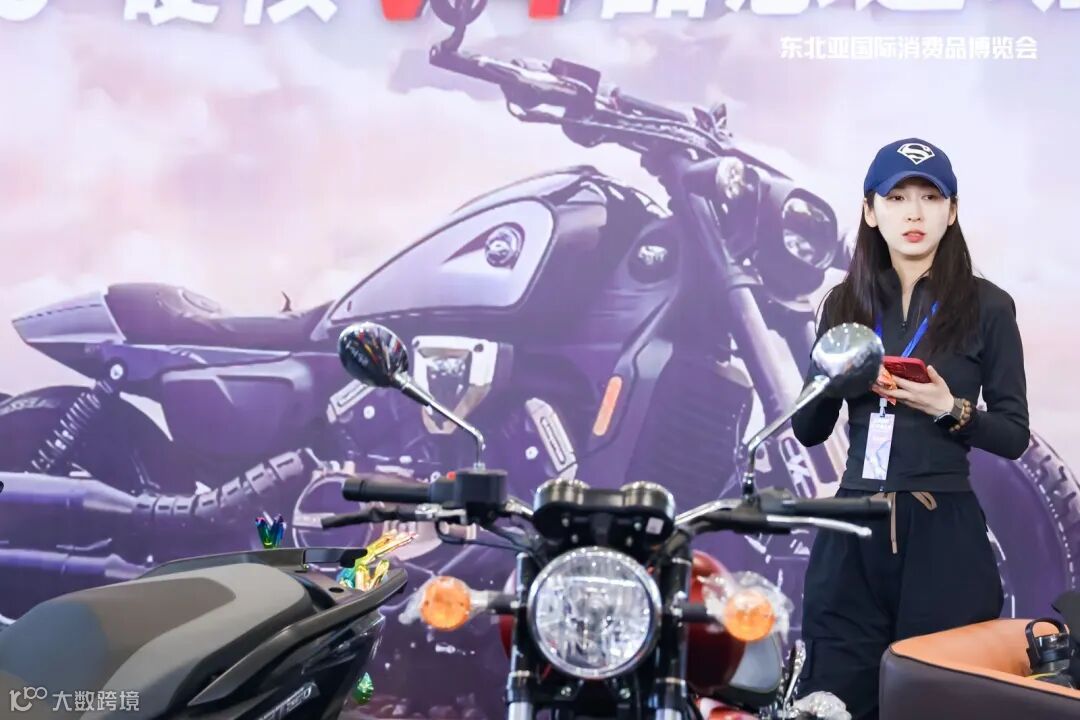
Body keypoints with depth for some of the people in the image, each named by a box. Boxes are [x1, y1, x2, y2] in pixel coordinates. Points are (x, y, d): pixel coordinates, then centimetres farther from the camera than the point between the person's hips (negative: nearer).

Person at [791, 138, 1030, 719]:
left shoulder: (986, 305, 0)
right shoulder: (845, 303, 9)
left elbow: (1014, 436, 0)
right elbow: (808, 432, 10)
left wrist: (949, 409, -17)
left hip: (943, 536, -2)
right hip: (852, 531, 3)